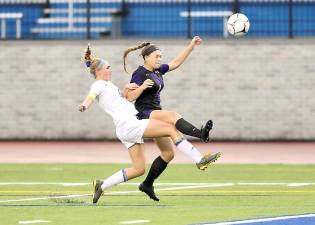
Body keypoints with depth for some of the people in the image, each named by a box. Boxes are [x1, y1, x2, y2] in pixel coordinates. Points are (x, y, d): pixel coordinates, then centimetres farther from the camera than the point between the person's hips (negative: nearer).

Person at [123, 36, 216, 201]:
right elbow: (129, 97, -14)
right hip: (144, 114, -10)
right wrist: (142, 87, -28)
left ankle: (147, 184, 17)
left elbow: (177, 62, 18)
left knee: (168, 153, 7)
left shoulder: (158, 71, 14)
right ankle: (201, 134, -58)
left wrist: (192, 45, 12)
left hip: (156, 115, 10)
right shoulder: (139, 73, -9)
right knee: (174, 116, -35)